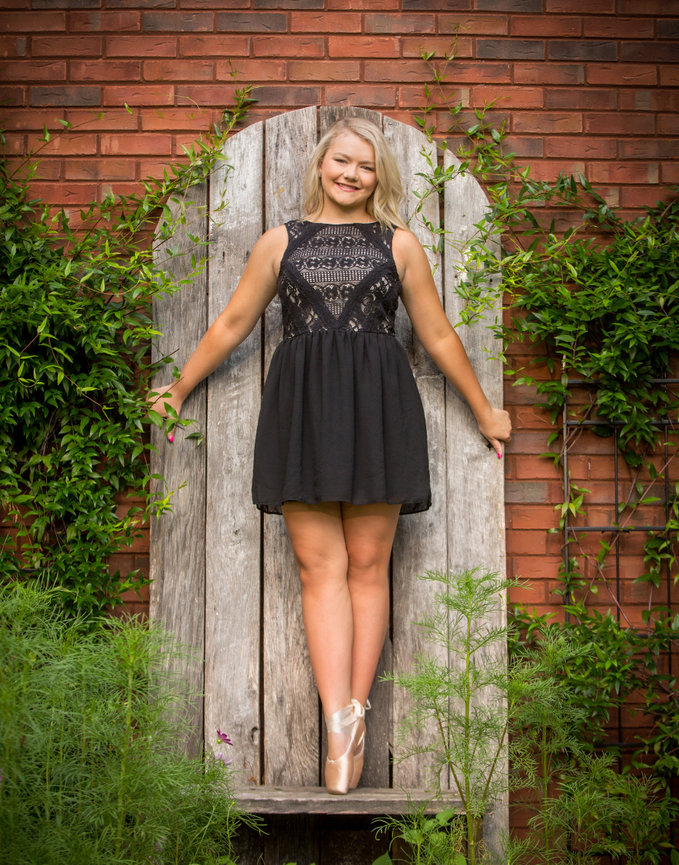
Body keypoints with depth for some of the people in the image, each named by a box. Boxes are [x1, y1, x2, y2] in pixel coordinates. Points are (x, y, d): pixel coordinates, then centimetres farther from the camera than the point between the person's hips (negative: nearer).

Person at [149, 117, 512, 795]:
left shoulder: (399, 244, 13)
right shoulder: (280, 243, 15)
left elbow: (439, 337, 18)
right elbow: (231, 325, 22)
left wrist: (484, 412, 21)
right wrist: (179, 390, 26)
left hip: (377, 404, 0)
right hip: (302, 403, 1)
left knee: (367, 564, -2)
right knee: (320, 567, -7)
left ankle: (351, 711, 2)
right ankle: (343, 724, -11)